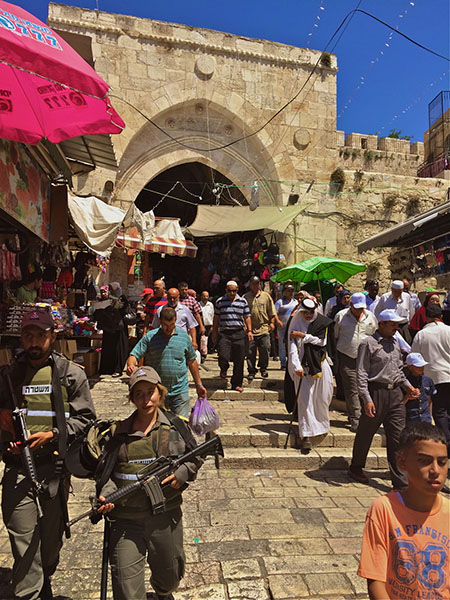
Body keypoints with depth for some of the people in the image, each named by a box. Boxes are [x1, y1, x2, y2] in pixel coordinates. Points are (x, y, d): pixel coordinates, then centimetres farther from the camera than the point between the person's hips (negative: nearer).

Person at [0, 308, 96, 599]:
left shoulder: (71, 373, -1)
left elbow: (85, 418, -1)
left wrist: (52, 435, -14)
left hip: (55, 467, 0)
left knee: (52, 539, 17)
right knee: (24, 544, 1)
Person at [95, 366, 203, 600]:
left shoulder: (175, 426, 1)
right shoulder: (119, 431, 0)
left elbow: (195, 457, 9)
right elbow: (105, 469, 4)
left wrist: (182, 473, -9)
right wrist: (105, 494, -13)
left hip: (166, 514, 2)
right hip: (126, 519, -1)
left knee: (170, 571, 23)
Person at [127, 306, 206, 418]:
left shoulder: (184, 336, 3)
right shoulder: (150, 337, -1)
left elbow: (192, 361, 12)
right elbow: (134, 356, -3)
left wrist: (199, 385, 13)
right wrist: (131, 366, -27)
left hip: (180, 392, 0)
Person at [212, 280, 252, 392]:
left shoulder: (243, 301, 8)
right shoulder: (220, 301, 6)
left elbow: (247, 317, 12)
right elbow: (216, 318, 12)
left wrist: (249, 330, 2)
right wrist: (214, 332, 11)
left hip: (239, 333, 1)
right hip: (224, 333, -1)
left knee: (239, 360, 3)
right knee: (223, 357, -14)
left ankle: (237, 384, 18)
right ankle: (224, 369, 24)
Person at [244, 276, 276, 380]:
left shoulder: (266, 296, 9)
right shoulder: (245, 297, 7)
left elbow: (272, 312, 12)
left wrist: (272, 322, 4)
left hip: (263, 328, 0)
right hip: (250, 329, 0)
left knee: (265, 349, -3)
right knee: (250, 352, 2)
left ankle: (263, 368, 19)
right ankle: (251, 371, 15)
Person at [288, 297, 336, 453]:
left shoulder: (322, 322, 4)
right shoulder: (296, 324, -1)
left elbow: (322, 341, -5)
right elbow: (292, 347, -8)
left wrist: (302, 335, -10)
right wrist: (297, 366, -19)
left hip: (320, 364, 2)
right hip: (303, 366, -2)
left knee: (322, 398, 10)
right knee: (304, 400, -5)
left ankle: (321, 424, 38)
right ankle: (306, 435, -3)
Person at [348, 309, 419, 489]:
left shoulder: (395, 342, 14)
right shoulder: (368, 343, -8)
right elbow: (361, 373, -11)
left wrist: (408, 386, 9)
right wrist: (367, 399, -17)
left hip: (396, 393, 6)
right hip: (376, 392, -6)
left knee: (397, 437, 4)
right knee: (366, 433, 9)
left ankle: (400, 481, 12)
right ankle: (356, 468, 30)